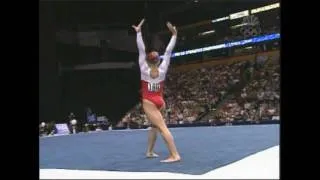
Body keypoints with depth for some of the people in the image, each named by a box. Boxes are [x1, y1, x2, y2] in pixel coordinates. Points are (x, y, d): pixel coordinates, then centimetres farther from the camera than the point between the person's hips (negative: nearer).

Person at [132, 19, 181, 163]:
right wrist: (174, 34, 3)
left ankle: (175, 155, -20)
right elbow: (168, 51, -1)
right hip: (160, 102, 5)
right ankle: (149, 151, 29)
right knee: (154, 125, 21)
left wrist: (138, 32, -7)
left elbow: (141, 50, -9)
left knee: (162, 127, -13)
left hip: (149, 103, -4)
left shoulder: (144, 70, -8)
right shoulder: (162, 70, -2)